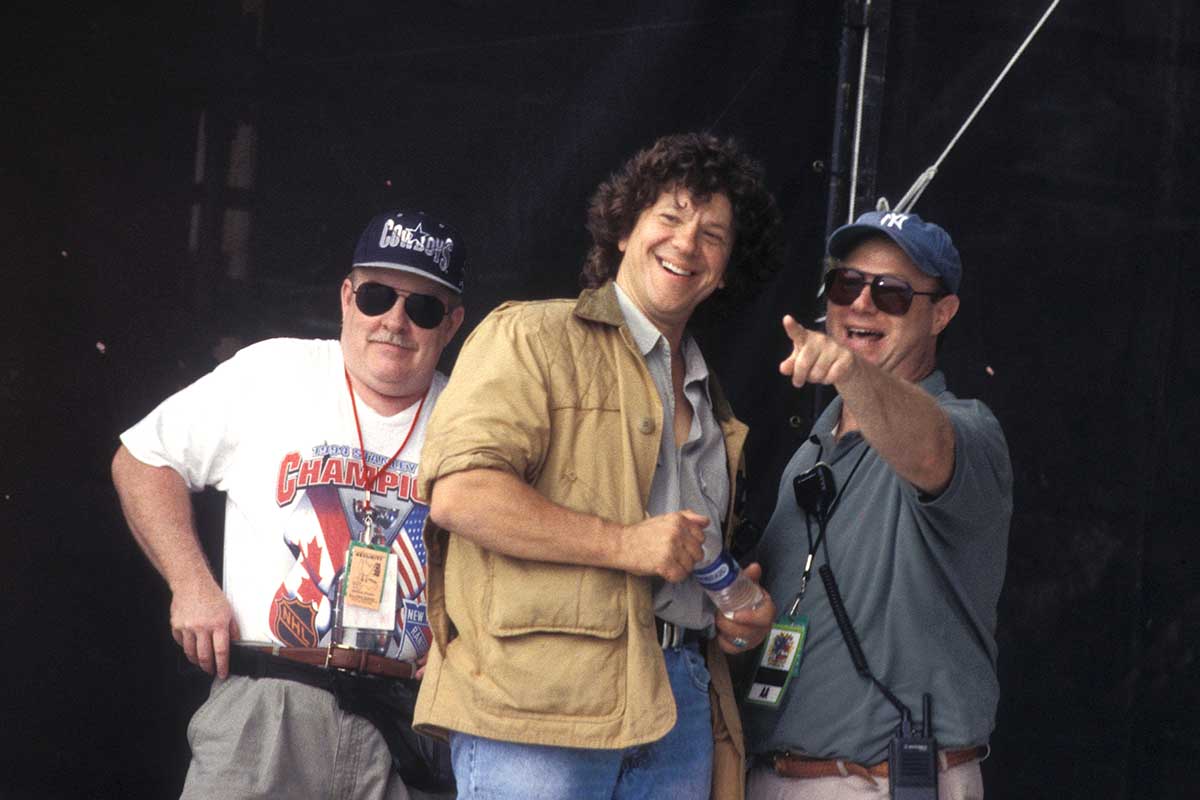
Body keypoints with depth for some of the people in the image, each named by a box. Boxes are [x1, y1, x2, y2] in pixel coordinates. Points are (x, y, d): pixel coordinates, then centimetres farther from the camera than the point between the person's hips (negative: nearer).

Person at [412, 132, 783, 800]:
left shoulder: (709, 402, 26)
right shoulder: (532, 337, 2)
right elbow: (460, 494, -13)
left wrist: (743, 611, 13)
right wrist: (625, 543, -14)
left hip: (681, 706, 7)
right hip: (542, 697, -6)